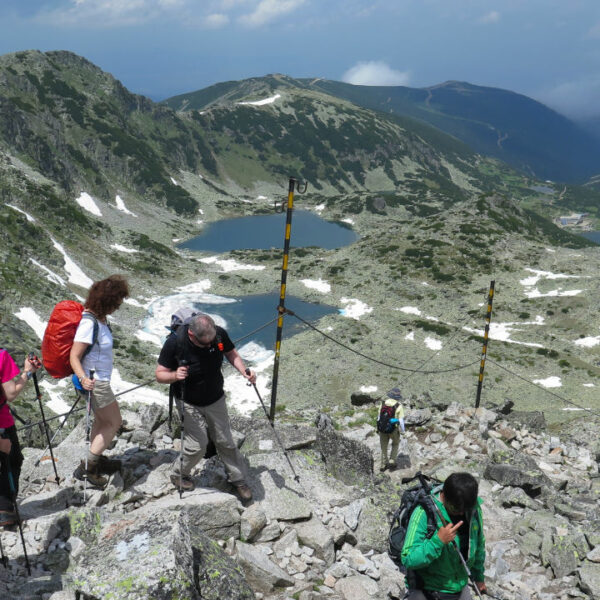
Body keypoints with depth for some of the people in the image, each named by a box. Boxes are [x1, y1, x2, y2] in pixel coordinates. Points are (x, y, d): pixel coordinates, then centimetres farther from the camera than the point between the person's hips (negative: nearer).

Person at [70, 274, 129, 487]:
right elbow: (74, 356, -27)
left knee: (102, 420, 25)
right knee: (114, 423, 3)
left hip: (98, 379, 10)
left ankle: (97, 461, 41)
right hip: (94, 382, -10)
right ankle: (86, 468, 6)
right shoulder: (89, 323, -27)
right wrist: (83, 378, -42)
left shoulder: (99, 317, 0)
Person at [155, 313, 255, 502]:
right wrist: (175, 375, -37)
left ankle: (238, 479, 29)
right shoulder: (174, 343, -27)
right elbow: (160, 374, -16)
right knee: (198, 445, -4)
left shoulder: (219, 334, -19)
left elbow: (231, 354, 2)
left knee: (225, 441, 10)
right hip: (190, 404, -3)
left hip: (216, 400, 3)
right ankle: (178, 474, 26)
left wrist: (244, 371, -16)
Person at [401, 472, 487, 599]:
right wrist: (438, 541, -37)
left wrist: (479, 577, 22)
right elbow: (408, 560, -28)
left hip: (461, 589, 5)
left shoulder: (473, 508, -6)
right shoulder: (423, 512, -26)